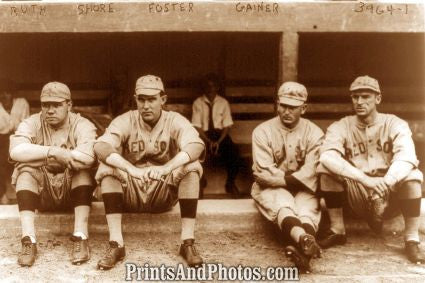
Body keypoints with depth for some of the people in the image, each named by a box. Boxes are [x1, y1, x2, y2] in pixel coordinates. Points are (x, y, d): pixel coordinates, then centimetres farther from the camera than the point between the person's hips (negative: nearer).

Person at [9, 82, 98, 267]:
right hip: (41, 193, 2)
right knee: (25, 170, -25)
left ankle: (80, 237, -30)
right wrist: (53, 152, -32)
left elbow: (86, 158, -31)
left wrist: (39, 156, -23)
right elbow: (16, 151, -26)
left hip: (73, 191, -1)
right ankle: (28, 241, -30)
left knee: (83, 168, -28)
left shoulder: (82, 125, -9)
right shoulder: (31, 124, -3)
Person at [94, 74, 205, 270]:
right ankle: (116, 244, -28)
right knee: (106, 168, -26)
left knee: (192, 167, -26)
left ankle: (188, 243, -23)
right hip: (131, 193, 1)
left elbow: (196, 145, -26)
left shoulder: (175, 121, -6)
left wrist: (167, 167, -43)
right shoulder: (125, 121, -5)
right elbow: (100, 147, -24)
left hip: (165, 192, 0)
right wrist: (131, 169, -41)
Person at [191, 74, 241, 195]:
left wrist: (218, 142, -16)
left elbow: (227, 126, 1)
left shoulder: (223, 102, 5)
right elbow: (197, 127, -4)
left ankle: (230, 183, -8)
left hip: (220, 134, 1)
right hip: (204, 134, -1)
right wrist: (208, 142, -19)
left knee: (233, 151, -29)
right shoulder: (198, 103, 1)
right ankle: (200, 181, -7)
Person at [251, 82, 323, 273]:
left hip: (303, 190, 2)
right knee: (282, 203, -34)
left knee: (307, 207, -31)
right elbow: (263, 173, -13)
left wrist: (282, 177, -21)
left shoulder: (314, 133, 0)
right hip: (271, 188, -2)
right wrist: (294, 178, -13)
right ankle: (305, 240, -65)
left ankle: (301, 246, -62)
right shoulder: (262, 131, -3)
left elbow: (311, 173, -13)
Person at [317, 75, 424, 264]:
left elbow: (406, 158, -26)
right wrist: (366, 179, -41)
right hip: (357, 195, 1)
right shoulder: (341, 127, -5)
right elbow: (327, 156, -27)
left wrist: (385, 182, -46)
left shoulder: (395, 125, -6)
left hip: (389, 196, -1)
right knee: (326, 169, -22)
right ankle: (337, 231, -10)